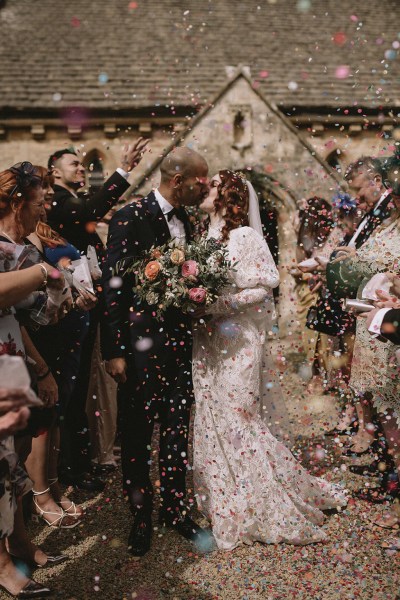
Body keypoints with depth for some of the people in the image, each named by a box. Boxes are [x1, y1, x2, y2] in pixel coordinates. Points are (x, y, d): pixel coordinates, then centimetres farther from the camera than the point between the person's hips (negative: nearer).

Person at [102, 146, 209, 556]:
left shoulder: (185, 222, 11)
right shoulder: (131, 218, -11)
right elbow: (113, 287, -12)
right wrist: (113, 351, -14)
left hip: (179, 341, 6)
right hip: (141, 342, -6)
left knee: (177, 429, 13)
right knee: (137, 434, 7)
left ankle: (174, 507, 30)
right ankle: (140, 517, 23)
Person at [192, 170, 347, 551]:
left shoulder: (244, 237, -9)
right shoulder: (205, 238, 13)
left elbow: (261, 289, -14)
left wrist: (214, 304, -17)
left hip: (237, 343, -7)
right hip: (207, 343, 7)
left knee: (236, 421, -3)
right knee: (212, 420, 10)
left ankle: (262, 509, 12)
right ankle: (223, 502, 25)